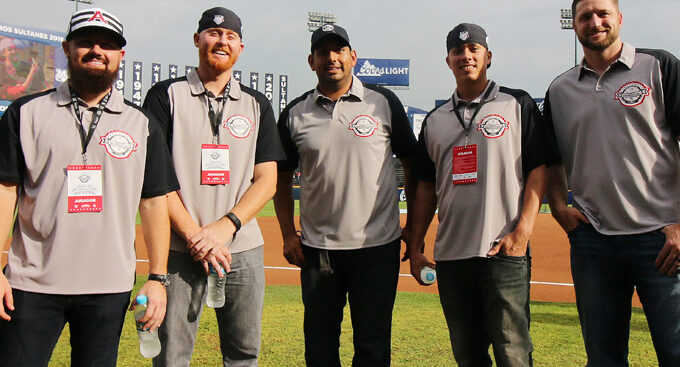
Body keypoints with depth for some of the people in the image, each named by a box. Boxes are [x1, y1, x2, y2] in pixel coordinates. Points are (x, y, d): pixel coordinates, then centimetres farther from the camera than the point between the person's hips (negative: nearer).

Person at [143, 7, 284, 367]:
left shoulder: (257, 105, 12)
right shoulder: (166, 95, 4)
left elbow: (267, 179, 6)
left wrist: (225, 226, -10)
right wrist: (194, 235, -13)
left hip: (243, 248, 3)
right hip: (179, 248, -2)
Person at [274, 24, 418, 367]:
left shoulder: (384, 103, 1)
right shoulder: (295, 113, 5)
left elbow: (413, 164, 6)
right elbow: (282, 177, 12)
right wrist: (288, 234, 4)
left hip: (378, 245, -1)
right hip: (317, 248, 2)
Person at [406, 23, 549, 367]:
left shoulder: (517, 104, 5)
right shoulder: (435, 120, 16)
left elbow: (538, 169, -2)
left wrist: (522, 232, -12)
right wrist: (415, 246, 11)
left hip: (504, 252, -4)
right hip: (450, 254, 4)